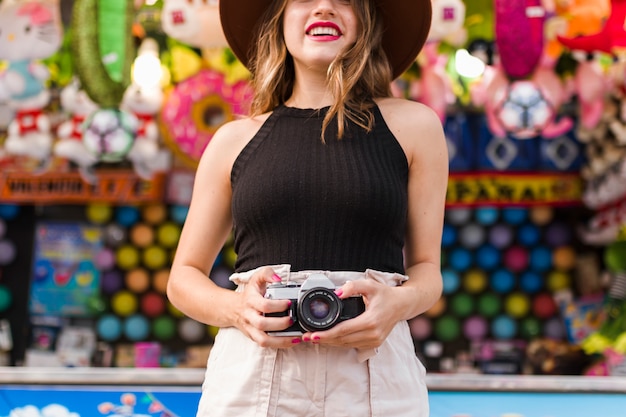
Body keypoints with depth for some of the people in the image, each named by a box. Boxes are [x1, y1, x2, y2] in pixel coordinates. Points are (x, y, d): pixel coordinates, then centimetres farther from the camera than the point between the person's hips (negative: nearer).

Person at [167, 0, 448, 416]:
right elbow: (184, 277, 12)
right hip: (249, 376, 0)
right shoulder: (235, 139, 8)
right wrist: (235, 308, -9)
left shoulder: (412, 125, 7)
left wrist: (399, 303, -13)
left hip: (375, 375, 0)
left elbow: (426, 268, 8)